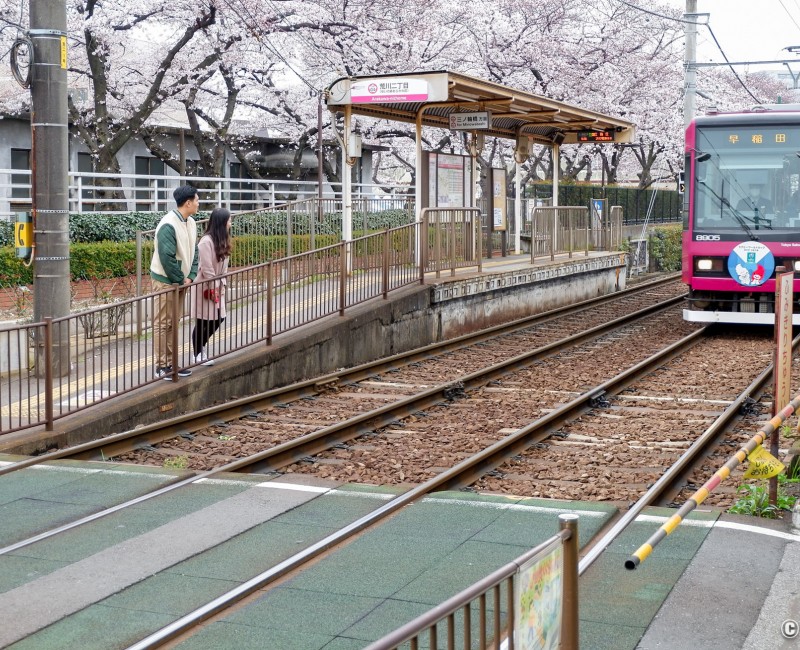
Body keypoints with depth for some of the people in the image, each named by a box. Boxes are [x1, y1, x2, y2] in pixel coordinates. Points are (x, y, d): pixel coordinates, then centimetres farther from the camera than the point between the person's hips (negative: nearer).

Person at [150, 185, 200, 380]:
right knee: (163, 324, -1)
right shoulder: (168, 225, -21)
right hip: (166, 281, -9)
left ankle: (171, 363, 22)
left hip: (180, 281, 9)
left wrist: (190, 277, -1)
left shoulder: (190, 223, 6)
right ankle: (162, 366, 4)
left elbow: (193, 252, 12)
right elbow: (166, 257, -24)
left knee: (174, 323, 14)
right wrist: (181, 280, -15)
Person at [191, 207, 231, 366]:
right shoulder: (206, 241, -22)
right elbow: (207, 268, -22)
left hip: (217, 286, 8)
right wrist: (213, 288, -17)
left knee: (218, 318, 10)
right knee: (203, 322, 2)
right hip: (205, 287, -8)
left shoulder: (222, 240, 5)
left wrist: (222, 284, 3)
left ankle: (200, 346, 29)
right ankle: (198, 354, 17)